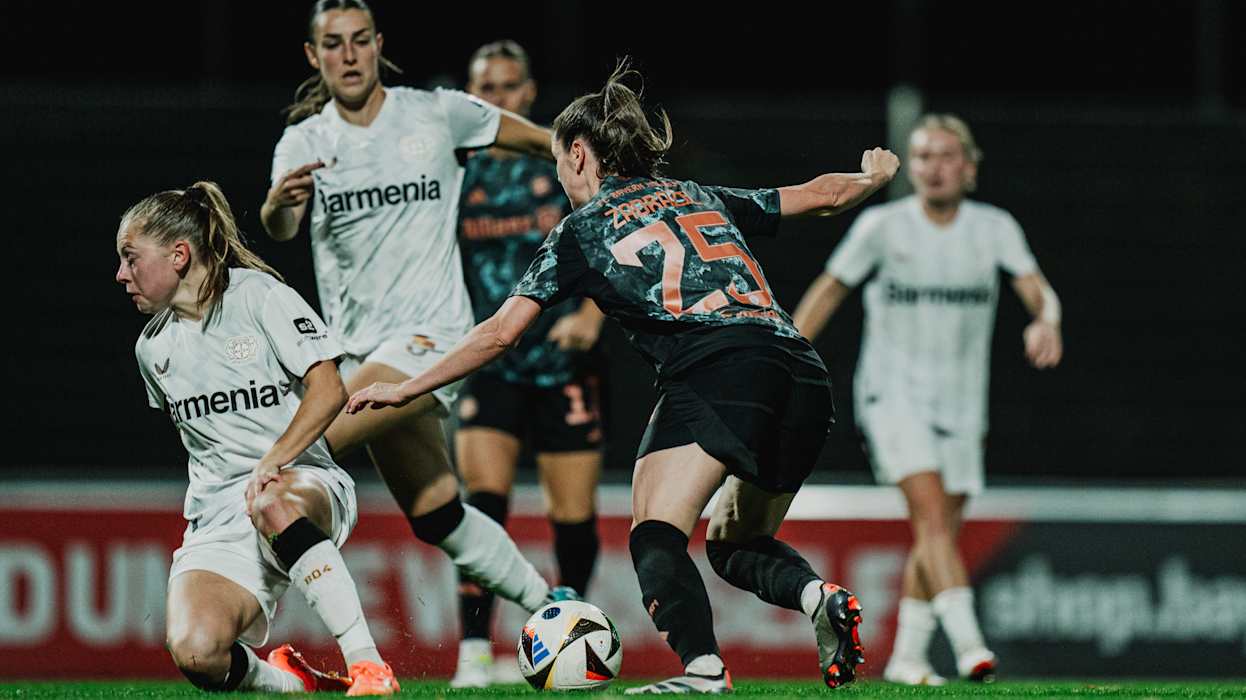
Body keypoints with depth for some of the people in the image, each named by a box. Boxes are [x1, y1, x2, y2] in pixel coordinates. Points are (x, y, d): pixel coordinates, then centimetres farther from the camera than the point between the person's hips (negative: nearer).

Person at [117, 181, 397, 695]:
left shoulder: (259, 295, -3)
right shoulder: (153, 347, 15)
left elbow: (328, 390, -12)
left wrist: (271, 464, -22)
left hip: (304, 485, -4)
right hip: (217, 529, 4)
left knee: (270, 505, -44)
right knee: (196, 653, -28)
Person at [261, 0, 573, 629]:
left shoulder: (437, 114, -3)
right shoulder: (303, 143, 2)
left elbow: (533, 138, 13)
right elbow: (281, 230, -17)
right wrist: (277, 205, -39)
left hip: (430, 334, -4)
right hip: (358, 344, 5)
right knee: (436, 517, 8)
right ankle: (549, 605, 26)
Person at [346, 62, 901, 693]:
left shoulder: (581, 230, 14)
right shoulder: (703, 199, 28)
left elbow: (500, 333, 12)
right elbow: (823, 195, 35)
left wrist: (407, 389, 21)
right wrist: (875, 176, 58)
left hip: (715, 370, -6)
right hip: (803, 378, 6)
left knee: (655, 539, -12)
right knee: (736, 546, 21)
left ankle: (704, 670, -37)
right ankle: (819, 596, -9)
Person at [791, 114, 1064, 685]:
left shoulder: (994, 228, 1)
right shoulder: (882, 226, -4)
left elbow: (1038, 290, -10)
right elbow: (828, 291, 5)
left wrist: (1046, 322, -34)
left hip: (960, 403, 4)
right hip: (893, 394, -4)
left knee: (937, 537, 8)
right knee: (932, 512, -21)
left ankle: (907, 656, 21)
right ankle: (968, 643, -32)